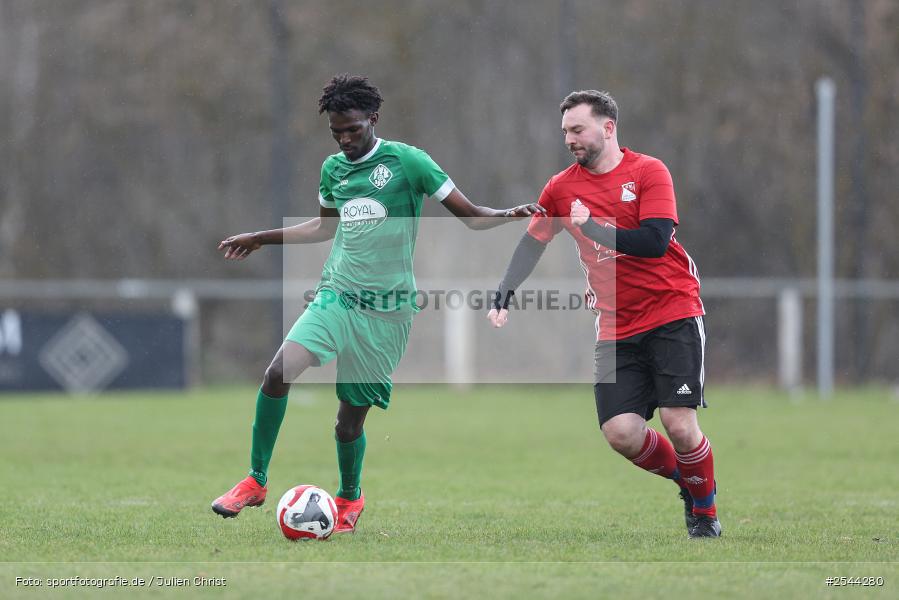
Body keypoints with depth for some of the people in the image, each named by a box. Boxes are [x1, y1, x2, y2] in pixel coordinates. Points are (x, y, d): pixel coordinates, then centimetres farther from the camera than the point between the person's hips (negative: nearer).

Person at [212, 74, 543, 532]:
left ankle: (349, 498, 28)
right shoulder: (333, 168, 11)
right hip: (335, 298, 3)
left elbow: (468, 215, -2)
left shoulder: (406, 160, -4)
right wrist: (260, 239, 35)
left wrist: (509, 216, -21)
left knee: (351, 415, 0)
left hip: (385, 310, -3)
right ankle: (256, 481, -6)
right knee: (278, 373, -20)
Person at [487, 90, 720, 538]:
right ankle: (684, 481, 19)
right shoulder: (562, 188, 7)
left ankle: (705, 509, 12)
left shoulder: (648, 172, -6)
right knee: (621, 433, -10)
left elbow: (655, 241, -18)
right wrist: (502, 299, 0)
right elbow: (531, 244, 13)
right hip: (616, 328, 4)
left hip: (673, 315, -4)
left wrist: (591, 226, -18)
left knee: (678, 424, -14)